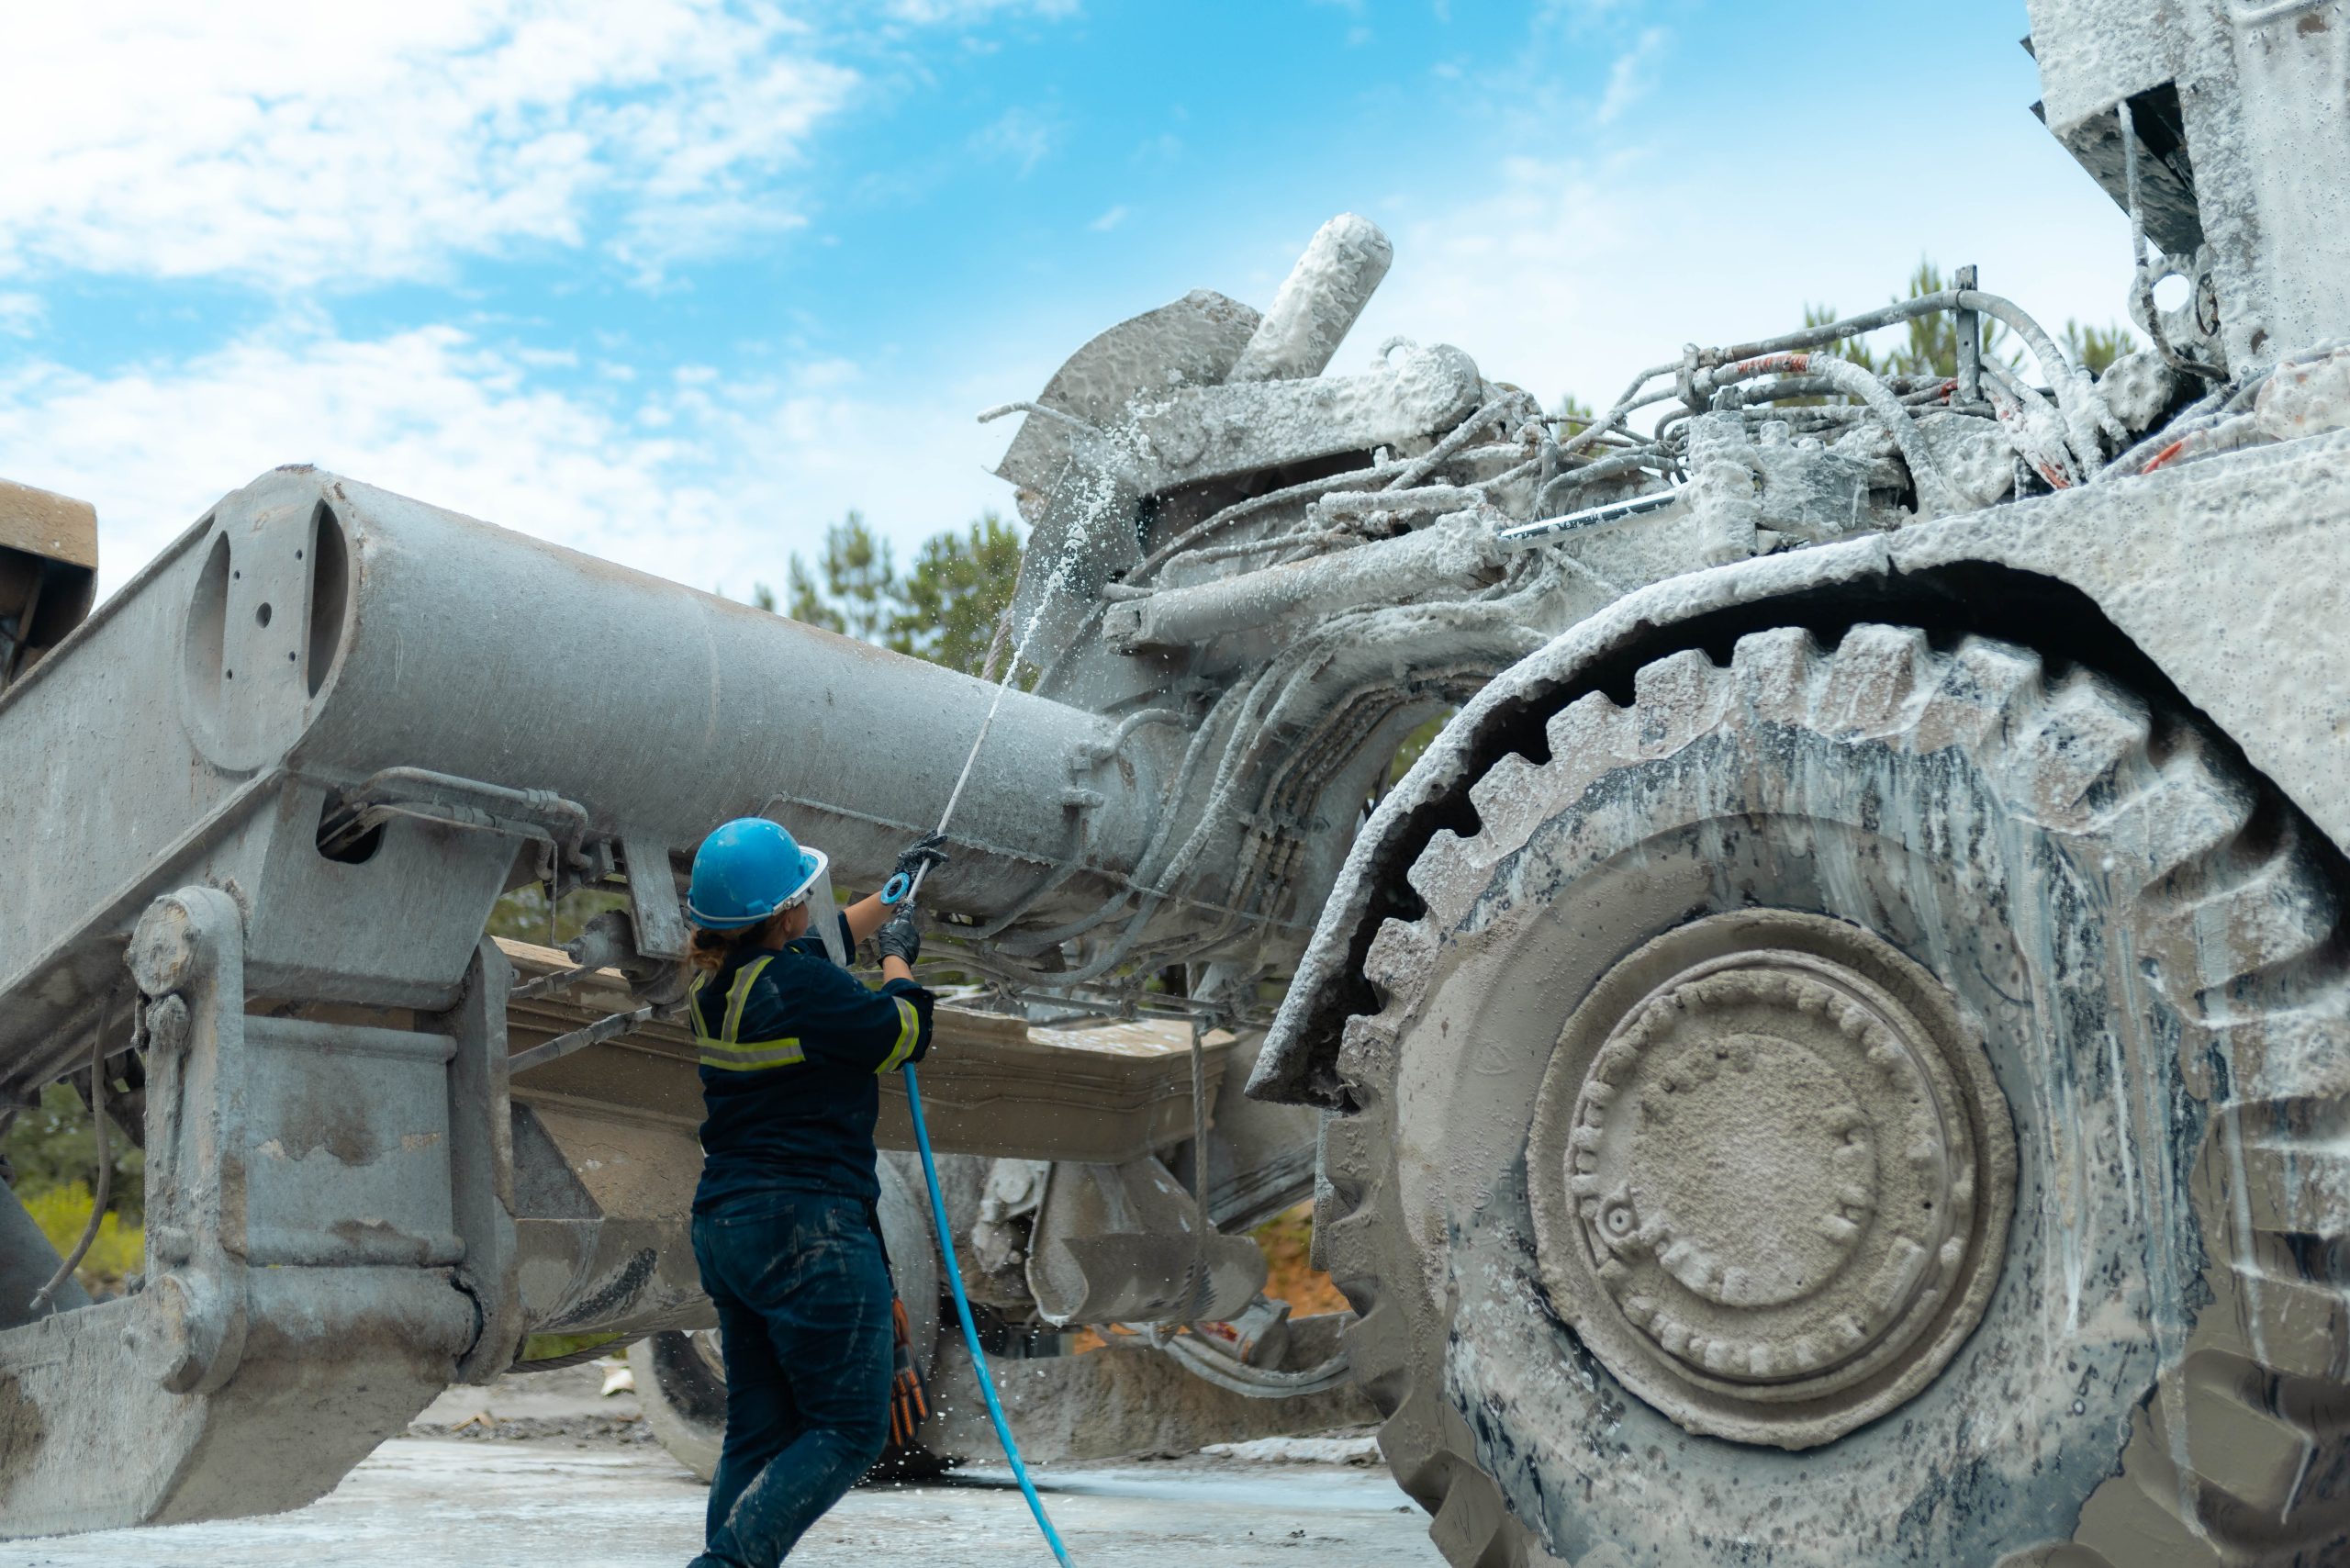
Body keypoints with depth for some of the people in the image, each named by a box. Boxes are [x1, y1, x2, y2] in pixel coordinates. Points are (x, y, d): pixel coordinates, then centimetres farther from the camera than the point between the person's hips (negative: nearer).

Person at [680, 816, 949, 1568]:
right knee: (850, 1427, 0)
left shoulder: (714, 974, 8)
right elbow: (902, 1037, -8)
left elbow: (820, 943, 27)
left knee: (758, 1429, 15)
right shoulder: (798, 986, -20)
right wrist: (899, 960, 10)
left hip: (722, 1222, 9)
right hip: (806, 1230, -9)